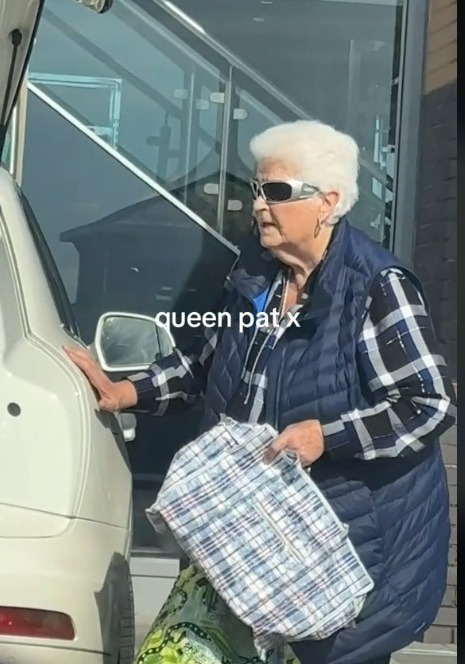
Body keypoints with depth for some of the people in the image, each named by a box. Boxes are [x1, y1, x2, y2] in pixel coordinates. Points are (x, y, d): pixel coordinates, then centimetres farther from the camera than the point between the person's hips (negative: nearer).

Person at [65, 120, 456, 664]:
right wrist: (128, 392, 7)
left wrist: (323, 434, -26)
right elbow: (208, 364, 17)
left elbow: (431, 405, -19)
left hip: (359, 533, -6)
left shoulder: (376, 289, -17)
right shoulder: (255, 271, 4)